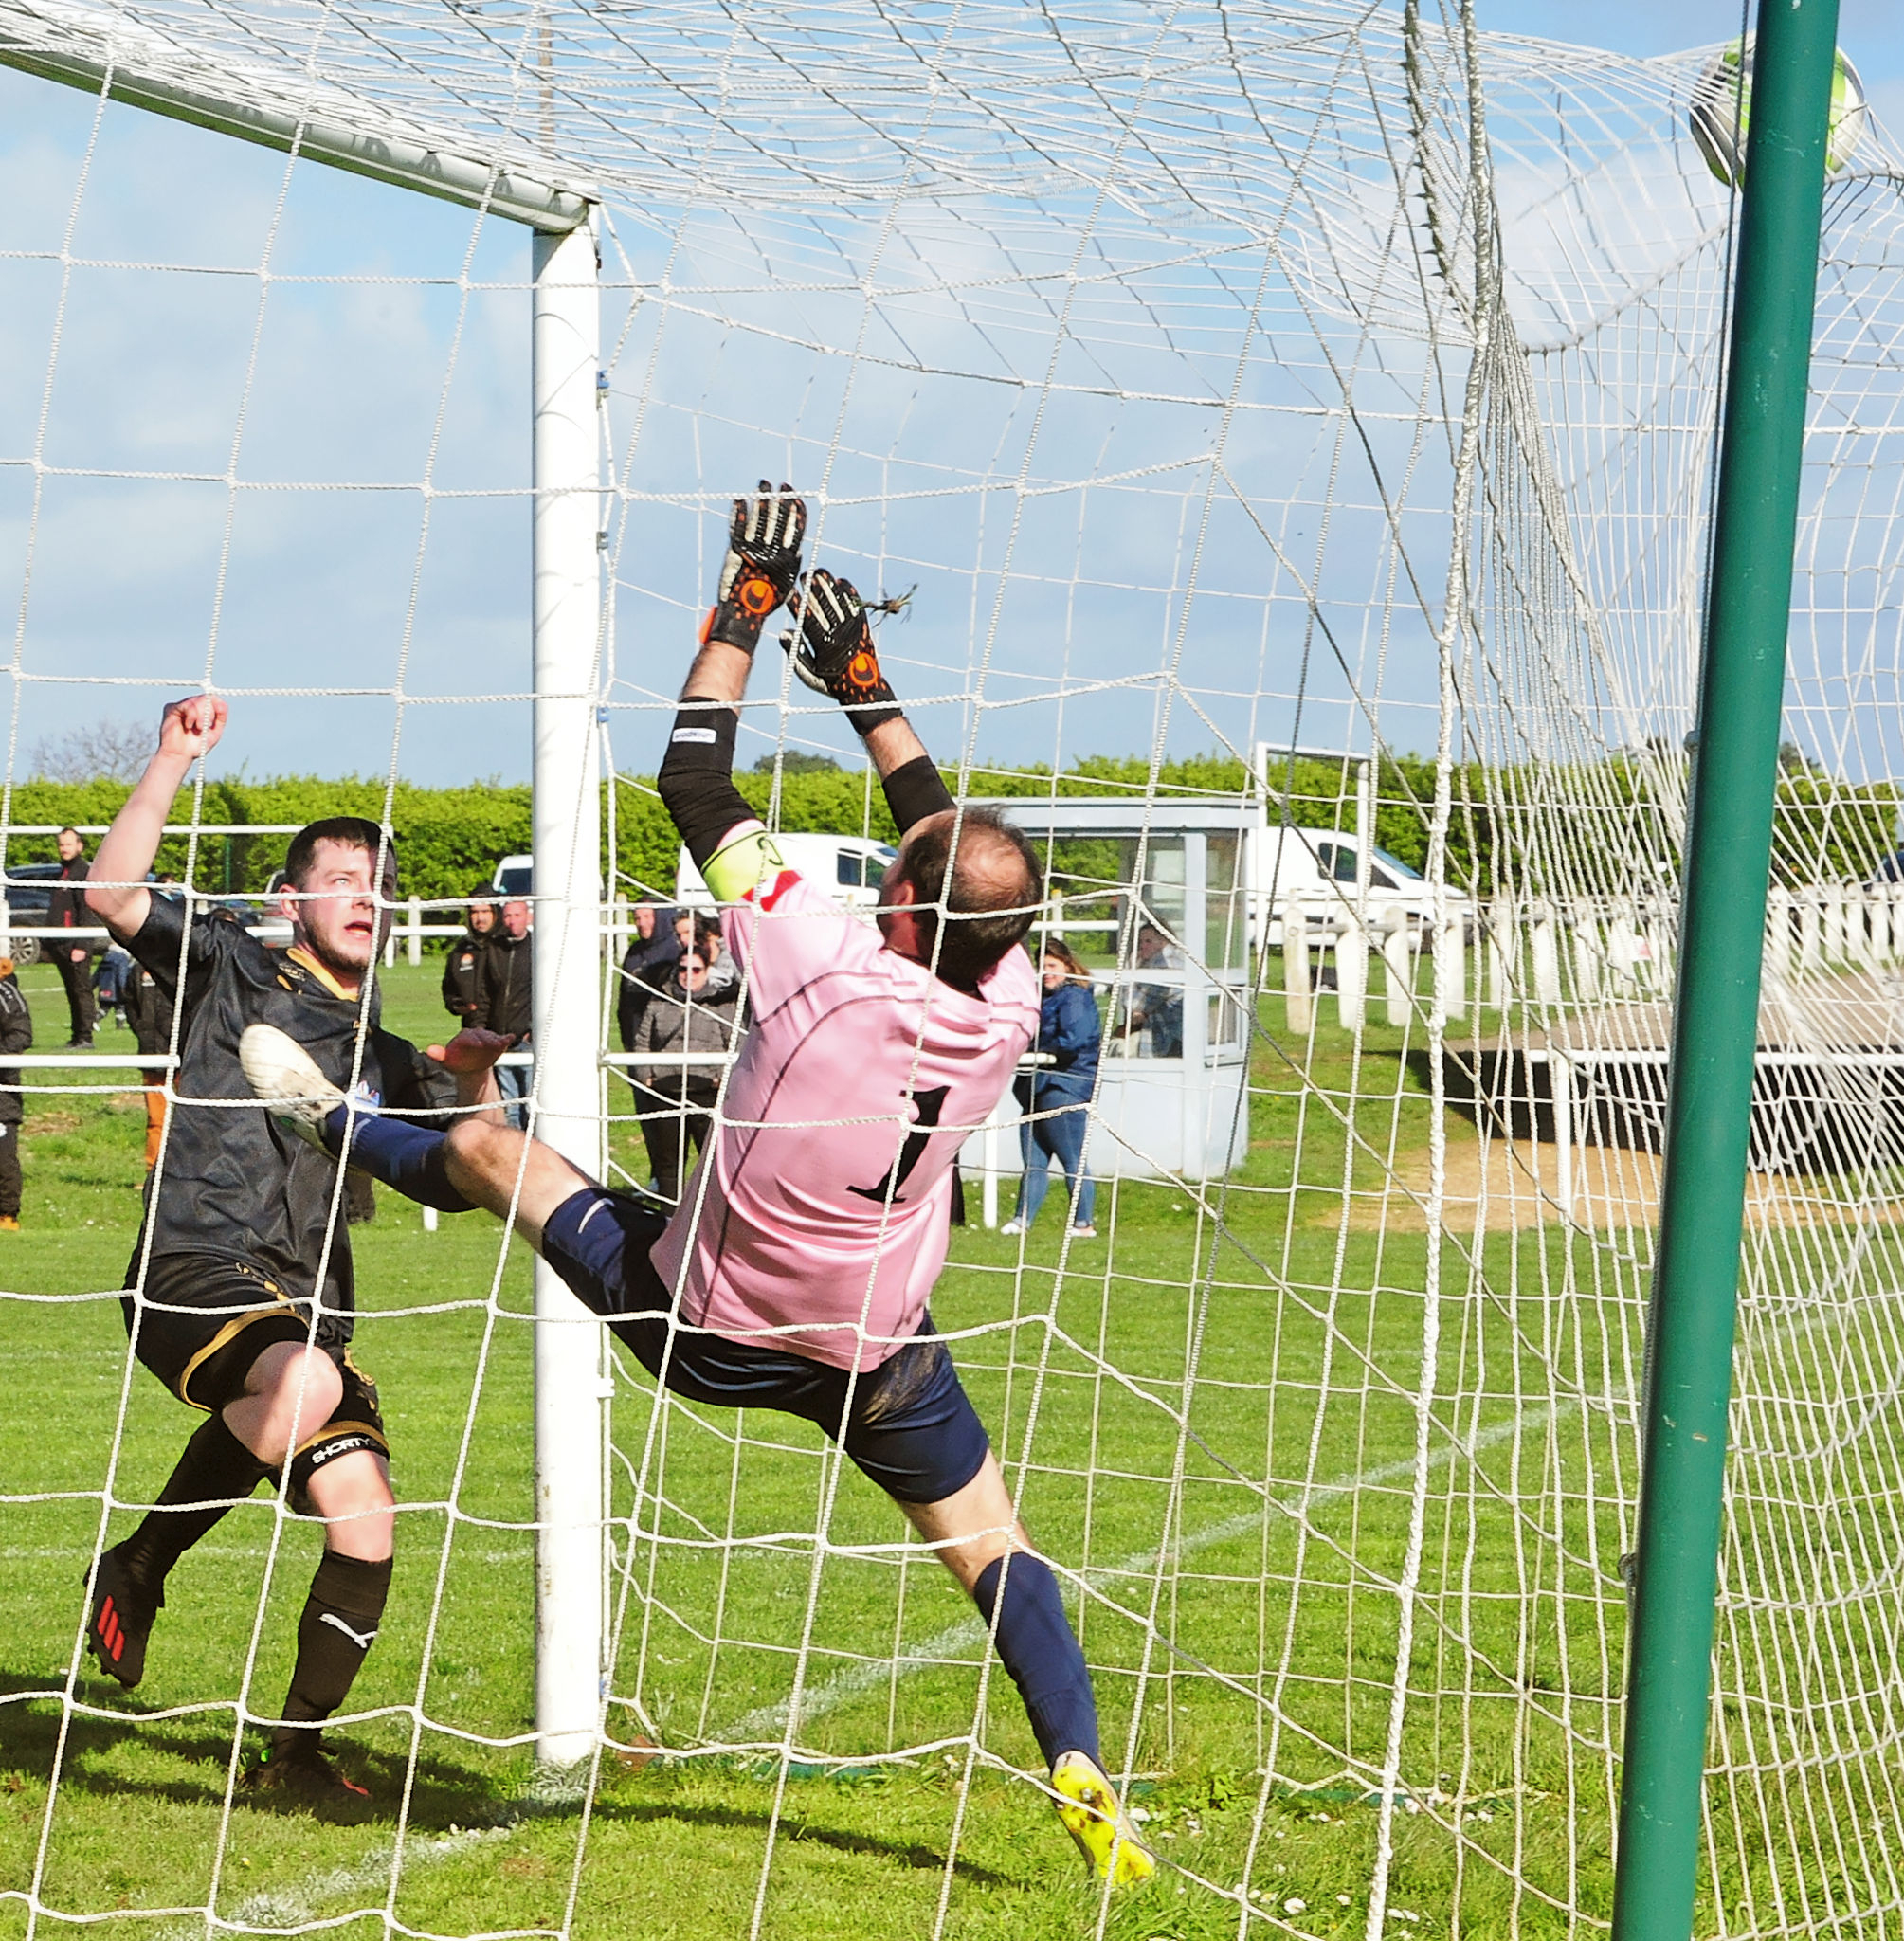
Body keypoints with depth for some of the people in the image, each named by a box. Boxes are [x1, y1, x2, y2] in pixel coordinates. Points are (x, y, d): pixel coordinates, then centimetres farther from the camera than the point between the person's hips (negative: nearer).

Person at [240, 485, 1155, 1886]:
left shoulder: (827, 967, -31)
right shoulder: (1007, 1012, -17)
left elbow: (697, 785, -21)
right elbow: (959, 847, 3)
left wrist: (746, 606, -13)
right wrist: (864, 685, 8)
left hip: (701, 1329, -2)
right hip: (880, 1358, 3)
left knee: (491, 1145, 19)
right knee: (997, 1550, 14)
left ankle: (335, 1126, 45)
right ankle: (1081, 1777, -2)